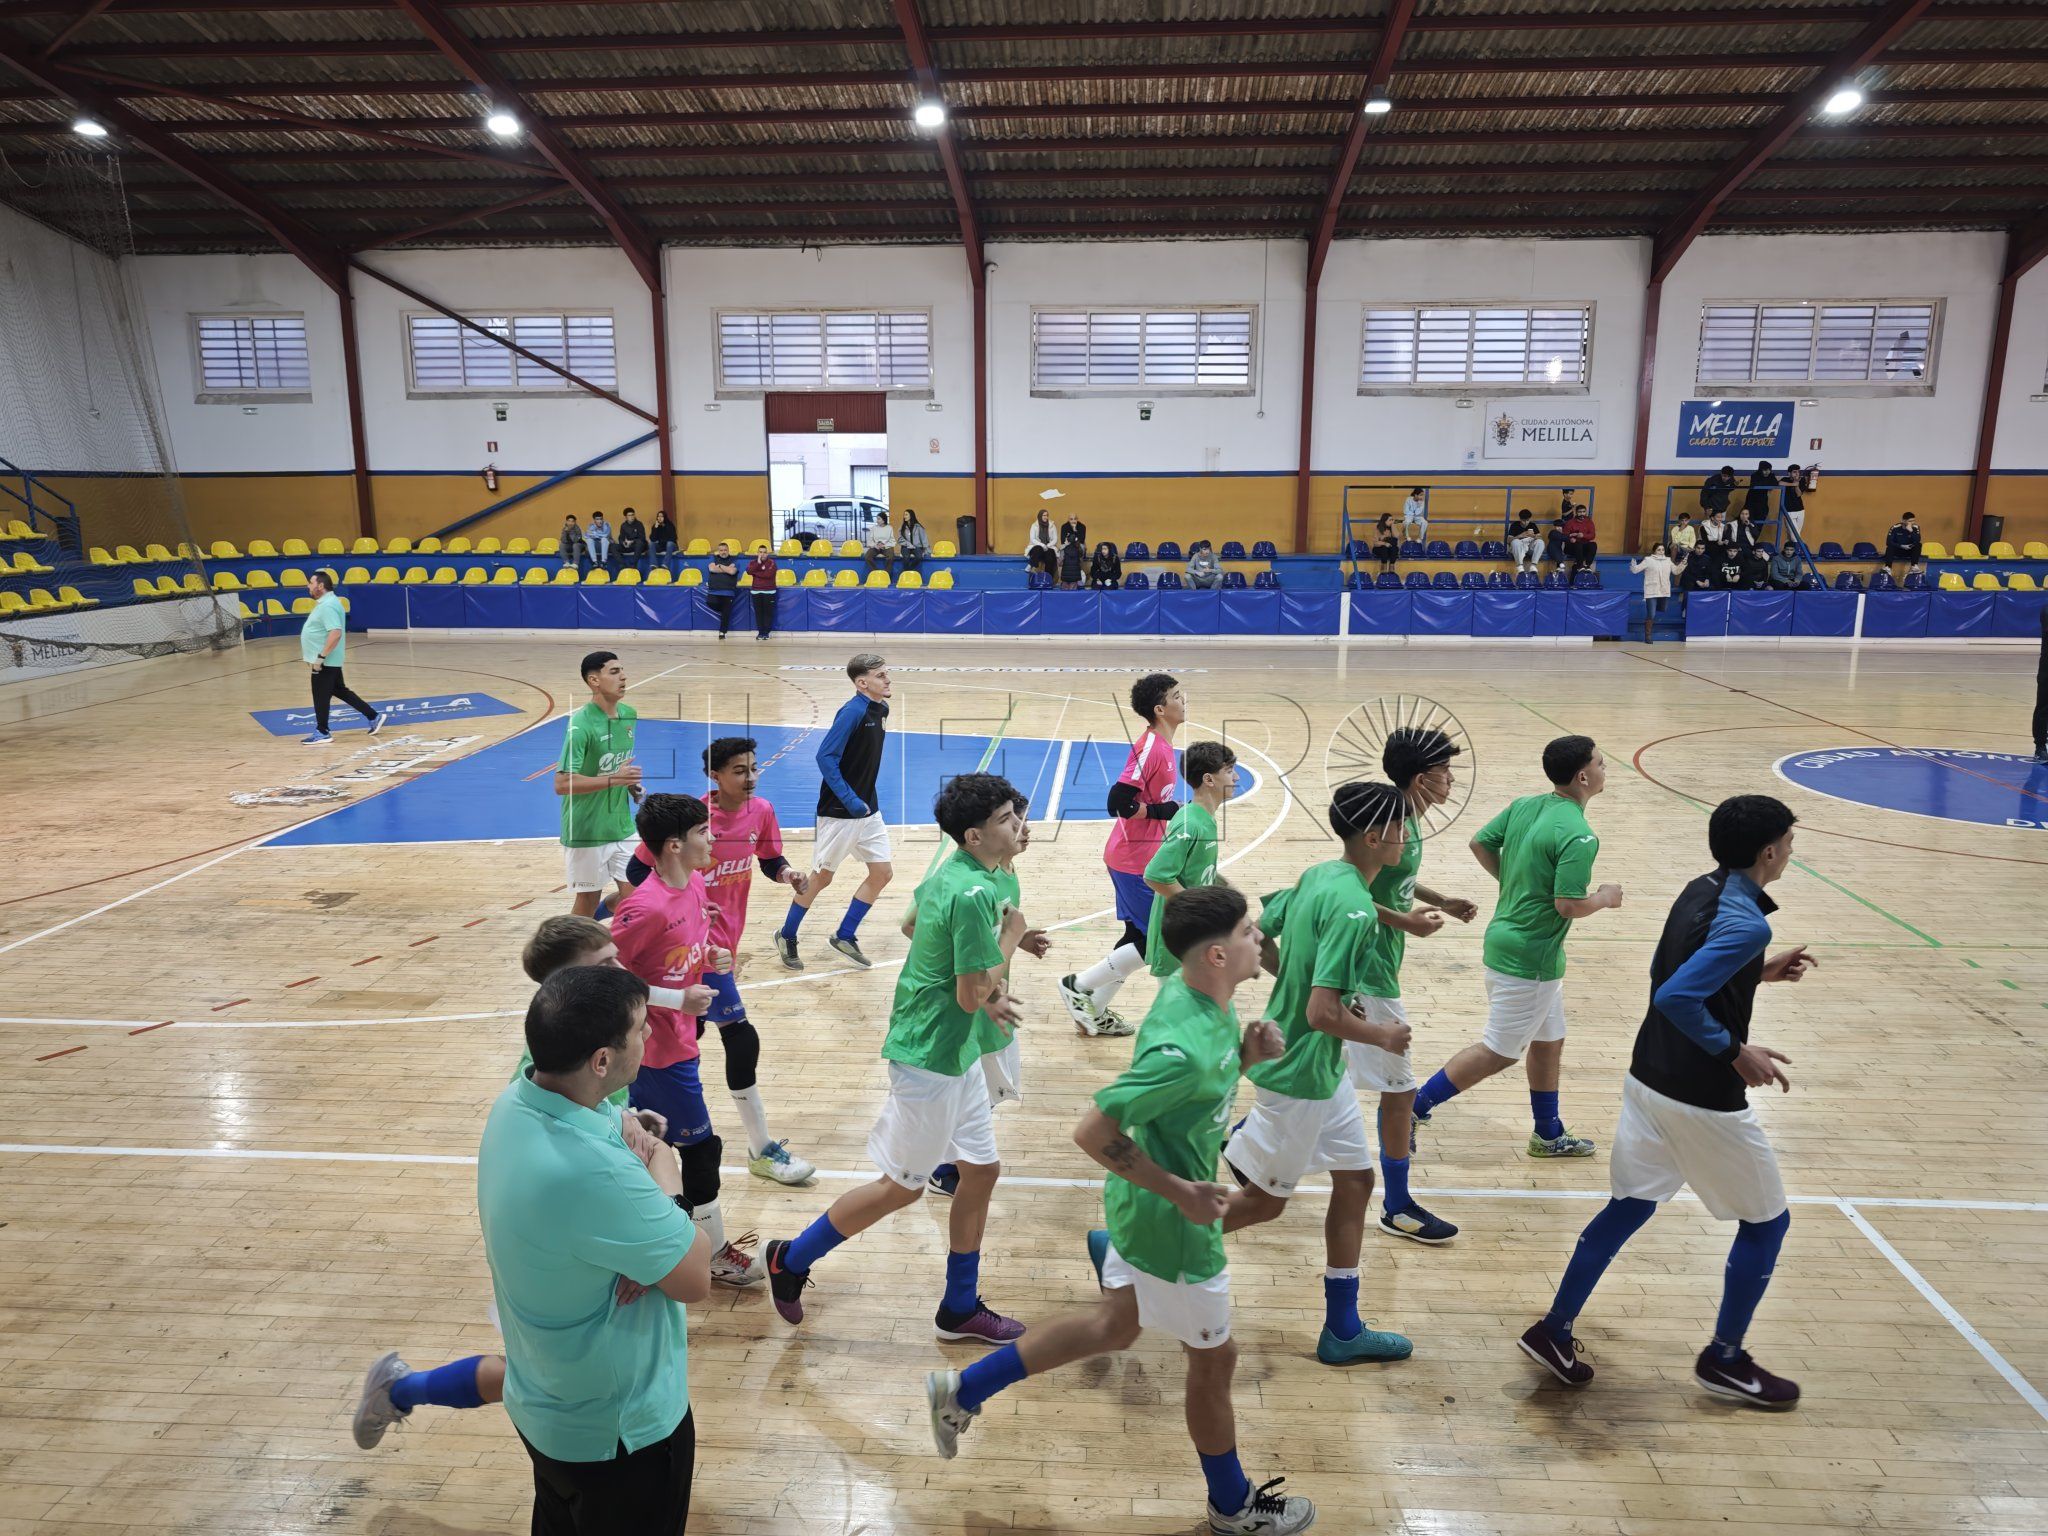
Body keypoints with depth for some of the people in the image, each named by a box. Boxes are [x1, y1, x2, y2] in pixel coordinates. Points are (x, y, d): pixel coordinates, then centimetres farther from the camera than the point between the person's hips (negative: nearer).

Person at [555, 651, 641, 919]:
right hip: (587, 831, -6)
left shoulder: (629, 715, 2)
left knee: (634, 892, 4)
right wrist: (613, 779, -28)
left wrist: (630, 782, 3)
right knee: (588, 900, 8)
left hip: (622, 825, 6)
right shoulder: (581, 724, -19)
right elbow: (562, 784, -24)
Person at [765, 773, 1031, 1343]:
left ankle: (960, 1307, 30)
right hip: (931, 1056, -9)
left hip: (957, 1052, 9)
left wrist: (985, 991, 4)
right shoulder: (974, 893, -26)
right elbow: (972, 996, -24)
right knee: (902, 1187, 7)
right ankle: (792, 1258, 26)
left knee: (981, 1170, 15)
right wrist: (1008, 938, -9)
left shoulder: (950, 873, 3)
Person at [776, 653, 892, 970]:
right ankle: (787, 937, 24)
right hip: (839, 811, -8)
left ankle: (845, 936, 20)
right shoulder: (852, 711, -20)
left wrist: (867, 800, 16)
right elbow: (825, 757, -23)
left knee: (883, 873, 6)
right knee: (821, 876, 5)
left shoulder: (882, 709, 5)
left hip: (868, 809, 8)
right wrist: (850, 800, -25)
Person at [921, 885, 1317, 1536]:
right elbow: (1093, 1132, -31)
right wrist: (1181, 1192, -23)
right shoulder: (1185, 1049, -35)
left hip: (1142, 1204, 9)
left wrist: (1247, 1054, -10)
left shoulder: (1196, 991, -7)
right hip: (1169, 1225, -9)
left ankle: (964, 1389, 36)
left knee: (1114, 1326, 27)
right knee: (1213, 1359, 16)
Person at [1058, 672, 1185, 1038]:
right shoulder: (1150, 747, -21)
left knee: (1139, 937, 15)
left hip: (1142, 856, 10)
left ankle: (1095, 1013, 24)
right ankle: (1078, 986, 7)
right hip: (1135, 860, -10)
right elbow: (1119, 802, -26)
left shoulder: (1161, 744, 8)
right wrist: (1164, 811, -18)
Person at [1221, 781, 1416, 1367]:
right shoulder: (1354, 909, -27)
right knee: (1263, 1202, 8)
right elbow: (1324, 1014, -29)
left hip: (1321, 1068, 9)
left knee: (1355, 1180, 17)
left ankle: (1343, 1330, 29)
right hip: (1299, 1072, -9)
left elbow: (1256, 939, 9)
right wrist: (1383, 1037, -12)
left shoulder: (1316, 875, 1)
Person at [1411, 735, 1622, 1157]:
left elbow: (1480, 844, 8)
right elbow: (1569, 905, -24)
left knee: (1549, 1042, 22)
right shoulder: (1578, 835, -22)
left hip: (1507, 938, 9)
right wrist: (1605, 898, -5)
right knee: (1499, 1052, 3)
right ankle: (1412, 1109, 8)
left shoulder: (1524, 806, 2)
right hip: (1529, 959, -9)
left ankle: (1548, 1134, 36)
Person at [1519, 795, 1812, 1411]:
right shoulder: (1747, 922, -22)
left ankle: (1554, 1331, 20)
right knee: (1766, 1221, 14)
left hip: (1649, 1080, 8)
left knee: (1628, 1207, 16)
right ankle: (1724, 1360, 27)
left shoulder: (1700, 892, 5)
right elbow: (1676, 997, -30)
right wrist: (1738, 1053, -20)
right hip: (1703, 1101, -8)